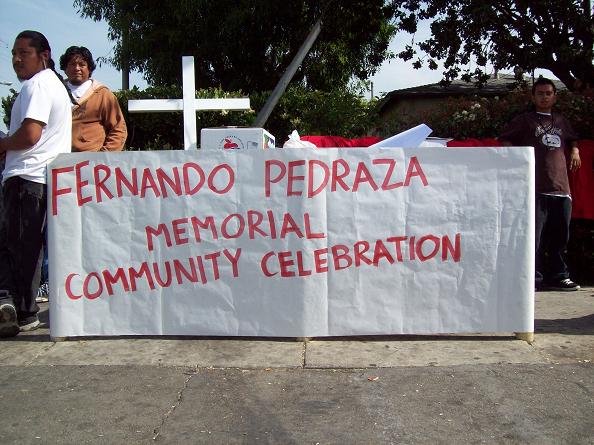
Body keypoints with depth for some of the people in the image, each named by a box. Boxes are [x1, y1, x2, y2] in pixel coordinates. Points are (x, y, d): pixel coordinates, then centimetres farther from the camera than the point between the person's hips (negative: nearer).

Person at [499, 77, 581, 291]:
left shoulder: (561, 122, 22)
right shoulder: (524, 120, 9)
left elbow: (572, 140, 37)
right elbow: (505, 141, 8)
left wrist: (575, 151, 16)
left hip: (561, 187, 5)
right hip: (535, 187, -5)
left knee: (559, 235, 8)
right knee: (534, 234, -9)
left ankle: (558, 276, 18)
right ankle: (533, 277, -3)